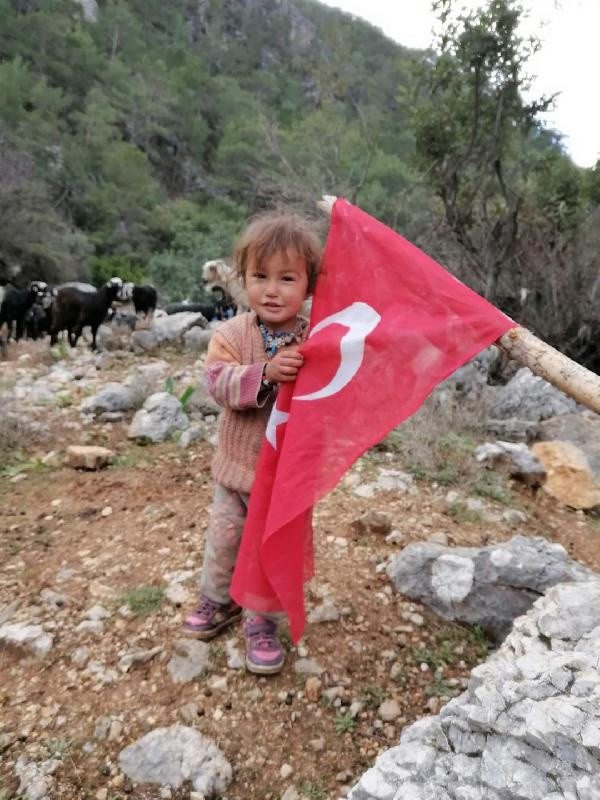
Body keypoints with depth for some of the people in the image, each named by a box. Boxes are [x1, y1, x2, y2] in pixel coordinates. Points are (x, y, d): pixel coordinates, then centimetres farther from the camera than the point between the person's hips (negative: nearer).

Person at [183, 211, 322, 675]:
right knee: (224, 540, 20)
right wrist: (265, 373, -37)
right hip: (237, 464, 2)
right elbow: (220, 382, -22)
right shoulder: (232, 333, -9)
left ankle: (261, 621, 35)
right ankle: (218, 601, 47)